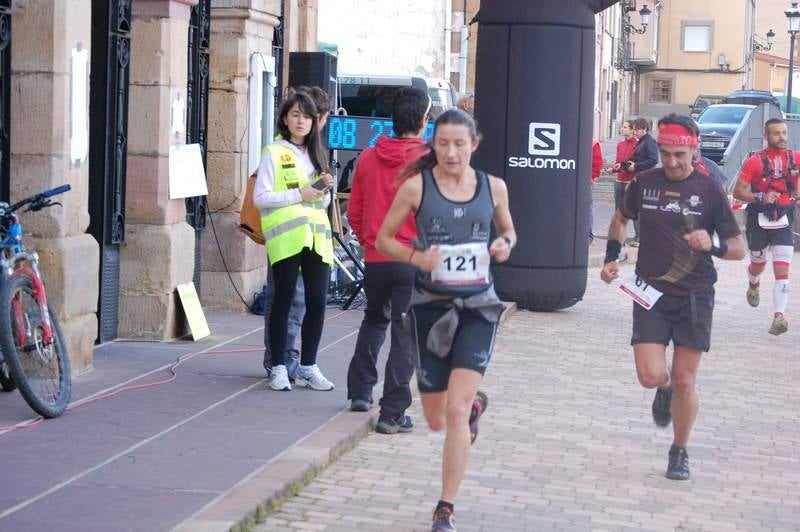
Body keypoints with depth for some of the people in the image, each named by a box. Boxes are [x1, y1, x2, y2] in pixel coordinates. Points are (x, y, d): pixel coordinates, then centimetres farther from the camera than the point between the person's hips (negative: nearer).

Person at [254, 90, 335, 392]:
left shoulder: (315, 154, 20)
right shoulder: (274, 153, 2)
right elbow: (260, 198, -6)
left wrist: (324, 190, 4)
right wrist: (299, 194, -11)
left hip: (316, 236, 5)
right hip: (286, 235, -5)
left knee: (317, 302, 2)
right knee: (284, 301, -3)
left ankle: (308, 367, 11)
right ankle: (279, 368, 4)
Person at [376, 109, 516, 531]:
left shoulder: (493, 187, 2)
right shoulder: (416, 187, -5)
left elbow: (508, 230, 19)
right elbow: (383, 239, 2)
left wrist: (505, 244, -5)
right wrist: (416, 257, -16)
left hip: (477, 306, 0)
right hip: (430, 305, 0)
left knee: (455, 411, -13)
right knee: (436, 420, 10)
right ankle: (475, 403, 48)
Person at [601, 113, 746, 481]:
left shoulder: (709, 191, -7)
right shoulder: (644, 183, 0)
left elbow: (739, 249, -3)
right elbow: (621, 219, 21)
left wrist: (711, 245, -24)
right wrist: (611, 257, 7)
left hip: (694, 297, -1)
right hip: (650, 294, 1)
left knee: (684, 382, 1)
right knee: (650, 376, -11)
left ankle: (679, 452, 23)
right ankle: (665, 391, 27)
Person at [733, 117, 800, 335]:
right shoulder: (755, 161, -8)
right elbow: (737, 191, -8)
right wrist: (760, 197, -23)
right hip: (759, 219, -1)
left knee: (782, 270, -11)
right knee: (758, 264, 19)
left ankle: (779, 316, -17)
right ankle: (753, 285, 55)